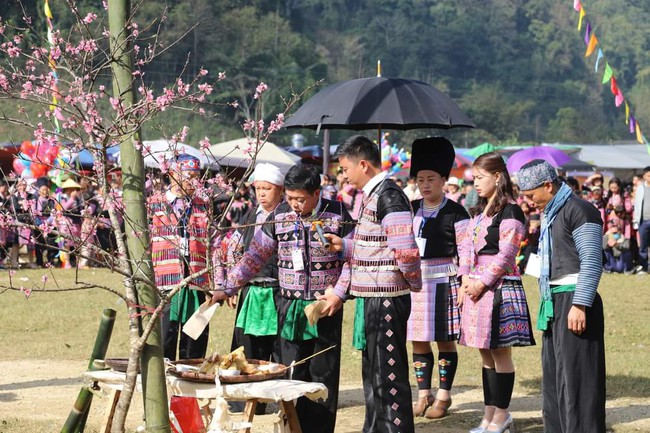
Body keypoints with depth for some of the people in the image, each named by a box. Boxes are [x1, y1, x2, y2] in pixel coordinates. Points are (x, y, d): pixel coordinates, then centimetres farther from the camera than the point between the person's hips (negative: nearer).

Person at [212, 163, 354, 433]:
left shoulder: (338, 214, -4)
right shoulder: (279, 216, 3)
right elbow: (254, 256, 5)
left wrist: (340, 292, -11)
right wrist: (227, 289, 0)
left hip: (326, 307, -2)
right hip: (289, 307, 2)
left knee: (323, 374, 3)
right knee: (291, 374, 3)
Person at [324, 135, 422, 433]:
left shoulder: (388, 196, -17)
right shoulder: (372, 195, 14)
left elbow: (405, 251, -23)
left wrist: (413, 282, -8)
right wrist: (344, 246, 13)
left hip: (386, 297, -11)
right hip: (372, 297, 11)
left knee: (388, 374, -5)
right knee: (372, 371, 19)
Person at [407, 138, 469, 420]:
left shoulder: (455, 213, -5)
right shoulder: (410, 210, 10)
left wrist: (464, 284, -10)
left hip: (444, 281, -5)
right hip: (413, 281, 5)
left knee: (445, 341, 2)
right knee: (418, 341, 8)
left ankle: (444, 396, 9)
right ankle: (423, 395, 16)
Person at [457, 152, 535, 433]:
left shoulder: (509, 211, -10)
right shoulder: (479, 211, 16)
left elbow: (506, 254, -15)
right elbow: (466, 246, 13)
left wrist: (482, 283, -14)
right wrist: (465, 280, 0)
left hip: (499, 287, -8)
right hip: (476, 288, 8)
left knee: (500, 353, -2)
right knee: (486, 354, 11)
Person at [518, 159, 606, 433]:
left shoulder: (579, 211, -11)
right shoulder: (550, 214, 18)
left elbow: (592, 262, -17)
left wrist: (579, 305, -21)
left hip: (573, 300, -10)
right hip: (553, 303, 10)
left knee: (576, 376, -9)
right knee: (553, 377, 13)